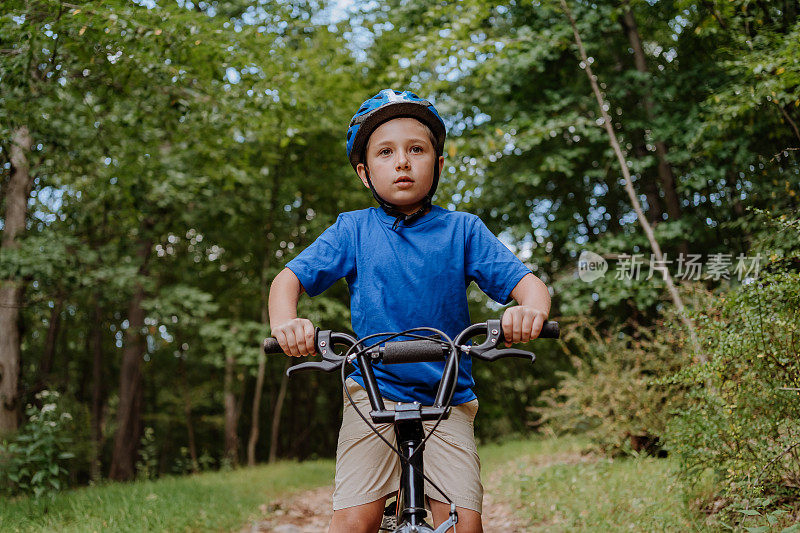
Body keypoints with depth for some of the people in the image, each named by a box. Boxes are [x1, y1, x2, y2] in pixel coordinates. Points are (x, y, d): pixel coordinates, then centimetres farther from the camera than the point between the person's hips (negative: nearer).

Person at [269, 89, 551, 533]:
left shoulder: (462, 229, 1)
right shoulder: (353, 229, 3)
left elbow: (525, 281, -5)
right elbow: (290, 277, -1)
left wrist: (531, 309, -30)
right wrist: (284, 322, -24)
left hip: (447, 399, 1)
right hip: (374, 393, 0)